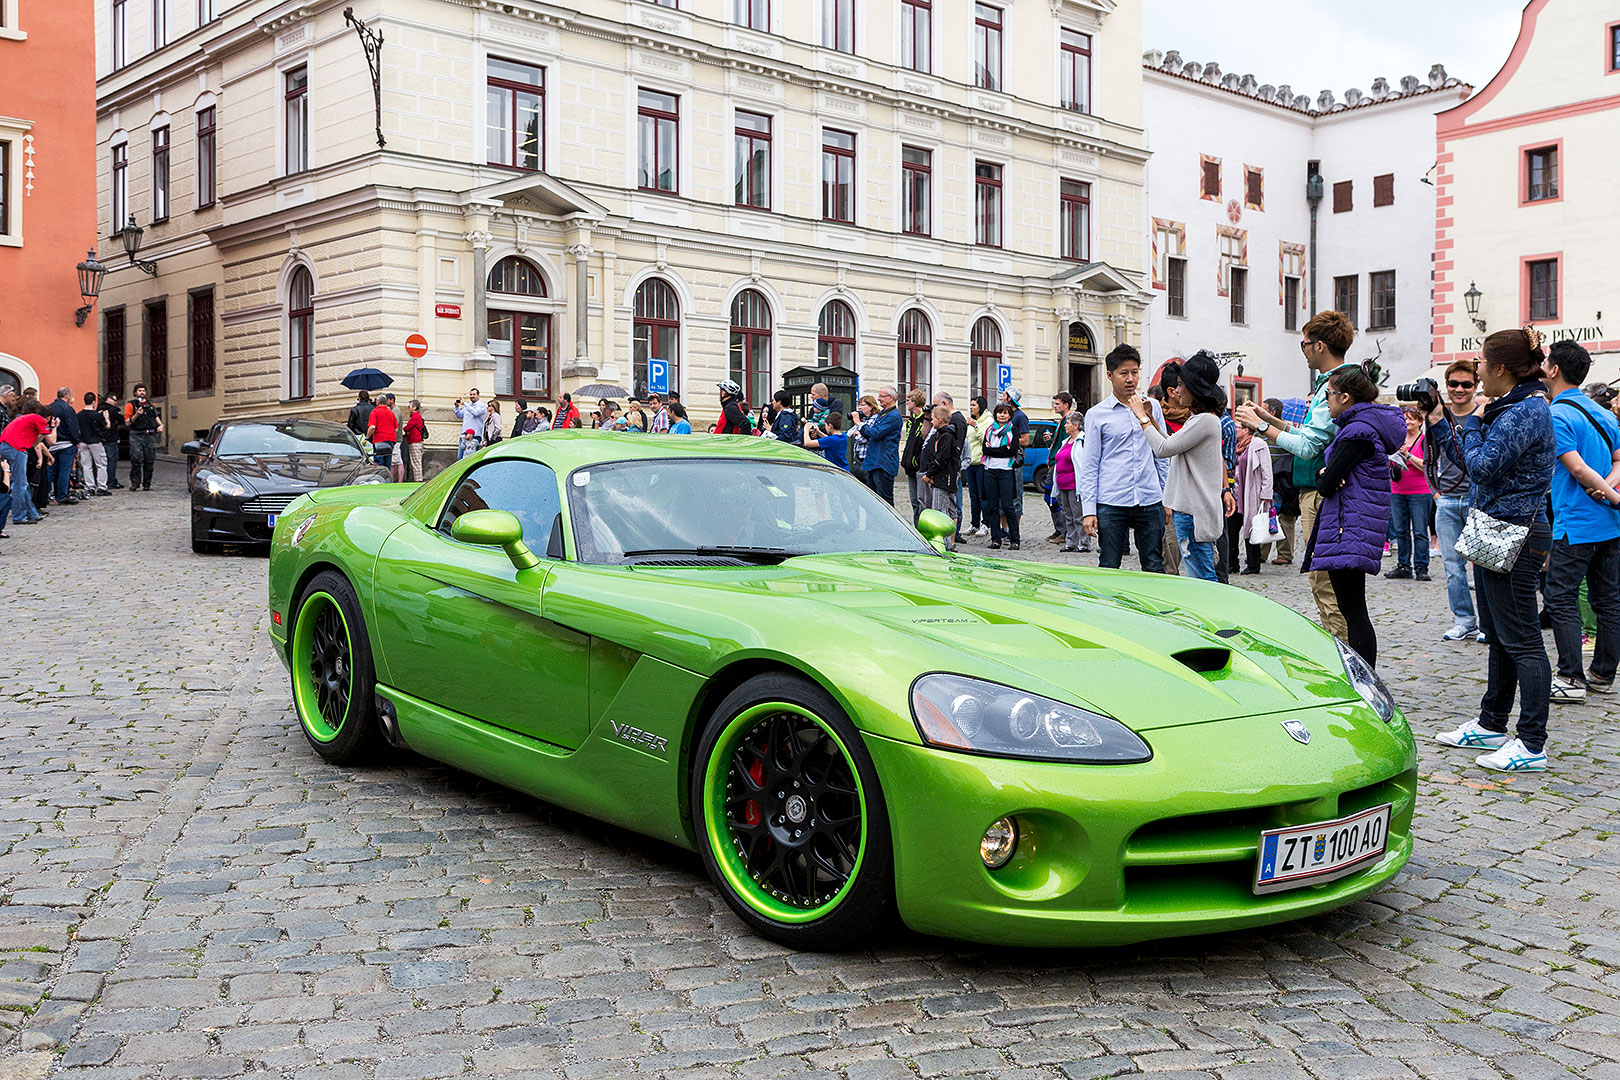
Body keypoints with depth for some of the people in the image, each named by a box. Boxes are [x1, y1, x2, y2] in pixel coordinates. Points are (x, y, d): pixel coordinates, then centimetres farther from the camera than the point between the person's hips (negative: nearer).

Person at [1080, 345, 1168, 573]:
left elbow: (1162, 456, 17)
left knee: (1154, 568, 5)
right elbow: (1089, 466, 1)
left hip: (1150, 501, 3)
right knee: (1109, 570, 2)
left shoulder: (1152, 407, 11)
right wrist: (1088, 510, -5)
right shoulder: (1097, 414, 2)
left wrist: (1167, 498, 13)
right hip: (1111, 503, -2)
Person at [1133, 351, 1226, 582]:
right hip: (1189, 508, 10)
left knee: (1201, 578, -7)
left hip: (1194, 511, -10)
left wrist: (1143, 418, -6)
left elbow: (1163, 449, -17)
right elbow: (1173, 449, 22)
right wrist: (1152, 419, 17)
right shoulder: (1199, 419, 17)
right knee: (1197, 575, 13)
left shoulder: (1205, 420, -15)